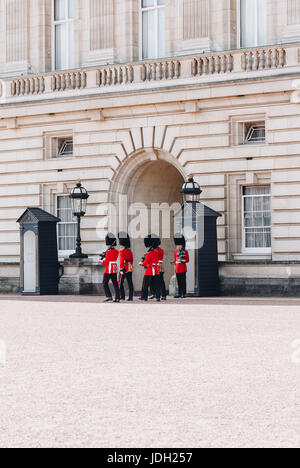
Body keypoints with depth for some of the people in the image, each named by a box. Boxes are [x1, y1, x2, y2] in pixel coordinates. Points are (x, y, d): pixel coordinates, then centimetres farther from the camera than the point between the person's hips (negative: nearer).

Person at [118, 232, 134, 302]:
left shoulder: (122, 251, -9)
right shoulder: (130, 251, 13)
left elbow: (121, 261, -17)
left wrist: (121, 269, -20)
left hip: (124, 268, -7)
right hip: (130, 268, 7)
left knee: (120, 283, 1)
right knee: (130, 283, 4)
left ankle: (122, 297, -3)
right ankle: (131, 297, 2)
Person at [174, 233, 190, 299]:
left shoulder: (185, 252, -3)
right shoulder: (176, 251, 12)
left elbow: (187, 260, -4)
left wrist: (181, 260, -18)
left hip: (183, 269, -5)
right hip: (177, 269, 5)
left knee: (183, 281, -4)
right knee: (179, 282, 6)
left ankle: (184, 294, -1)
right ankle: (179, 294, 10)